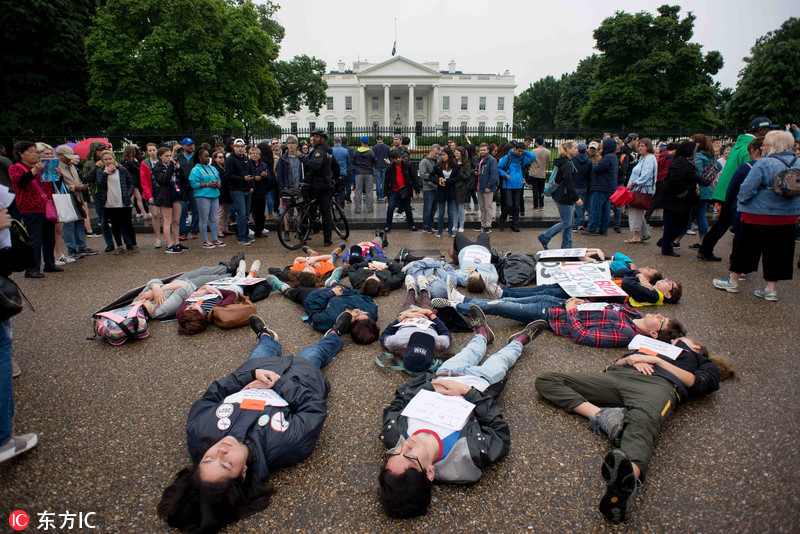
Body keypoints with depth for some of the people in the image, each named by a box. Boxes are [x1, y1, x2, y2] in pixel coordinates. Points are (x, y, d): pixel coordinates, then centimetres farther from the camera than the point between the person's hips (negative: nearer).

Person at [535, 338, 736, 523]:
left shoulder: (707, 365, 34)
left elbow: (695, 382, 10)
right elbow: (618, 362, 27)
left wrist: (655, 359, 5)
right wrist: (633, 359, 5)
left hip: (659, 384, -4)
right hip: (620, 375, 4)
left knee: (641, 426, -40)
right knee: (546, 380, -14)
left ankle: (628, 478, -69)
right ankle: (600, 414, -37)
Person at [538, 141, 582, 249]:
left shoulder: (564, 162, 15)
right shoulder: (567, 165, -18)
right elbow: (569, 184, -22)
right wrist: (576, 198, -19)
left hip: (563, 196, 10)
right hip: (564, 198, -10)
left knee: (569, 223, 12)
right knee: (566, 222, -3)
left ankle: (567, 246, 18)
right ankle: (544, 237, 3)